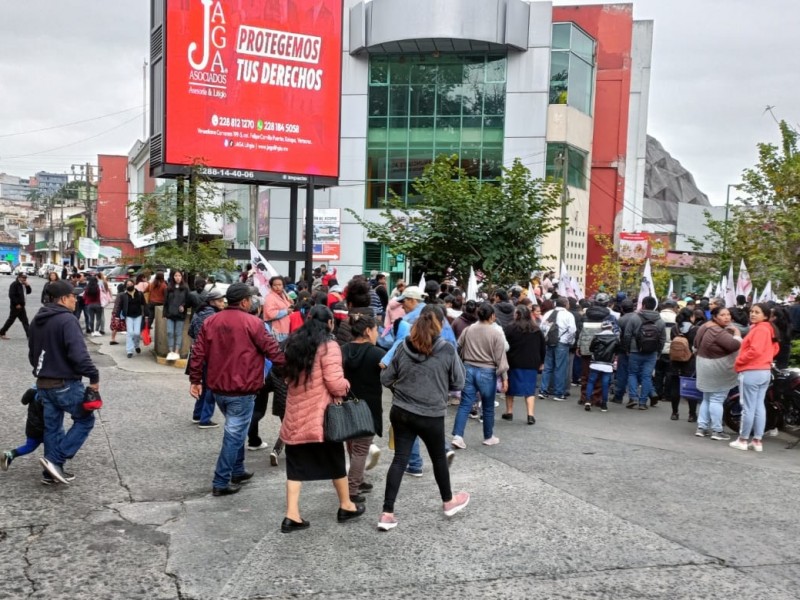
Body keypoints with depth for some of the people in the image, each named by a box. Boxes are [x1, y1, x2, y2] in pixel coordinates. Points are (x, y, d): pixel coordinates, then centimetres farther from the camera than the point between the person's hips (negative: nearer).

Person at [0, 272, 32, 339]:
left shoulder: (23, 285, 13)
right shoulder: (14, 284, -14)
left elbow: (28, 291, 14)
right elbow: (11, 295, -20)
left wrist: (27, 285, -3)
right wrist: (17, 304, -20)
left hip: (21, 306, 9)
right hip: (16, 306, -8)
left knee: (25, 321, 5)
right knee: (11, 320, 0)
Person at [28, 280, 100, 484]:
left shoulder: (37, 320, 11)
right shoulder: (67, 320, -19)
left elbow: (32, 353, 21)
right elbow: (78, 354, -26)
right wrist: (94, 376, -18)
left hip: (43, 384, 9)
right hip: (66, 384, -8)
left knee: (52, 426, 15)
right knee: (85, 420, 6)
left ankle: (53, 469, 17)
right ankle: (55, 460, -2)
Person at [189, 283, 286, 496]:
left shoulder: (210, 321, 4)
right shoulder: (252, 322, -12)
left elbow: (198, 353, 5)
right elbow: (272, 350, -10)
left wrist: (195, 380, 13)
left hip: (217, 387, 7)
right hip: (242, 390, -7)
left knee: (235, 430, 23)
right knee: (235, 435, 1)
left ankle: (237, 472, 31)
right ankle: (221, 483, 3)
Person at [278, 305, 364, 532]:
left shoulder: (294, 342, 11)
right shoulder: (328, 345, -12)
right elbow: (335, 383, -18)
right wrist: (346, 387, 1)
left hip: (295, 415, 6)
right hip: (321, 415, -6)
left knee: (296, 465, 9)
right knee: (335, 461, 12)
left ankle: (292, 516, 5)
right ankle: (346, 506, 27)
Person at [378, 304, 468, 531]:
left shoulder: (404, 346, -3)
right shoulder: (447, 349, -11)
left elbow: (385, 378, 2)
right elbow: (459, 383, -1)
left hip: (401, 412, 3)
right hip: (431, 415, -2)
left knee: (399, 459, 7)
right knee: (439, 457, 18)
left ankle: (387, 514, 5)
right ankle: (449, 501, 39)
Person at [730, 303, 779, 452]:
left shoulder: (759, 329, -15)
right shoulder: (769, 329, 14)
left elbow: (755, 351, -23)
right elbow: (775, 348, 22)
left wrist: (738, 362, -12)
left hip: (751, 372, -10)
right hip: (765, 371, 10)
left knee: (748, 407, -2)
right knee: (759, 407, 11)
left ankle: (743, 440, 6)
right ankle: (757, 441, 14)